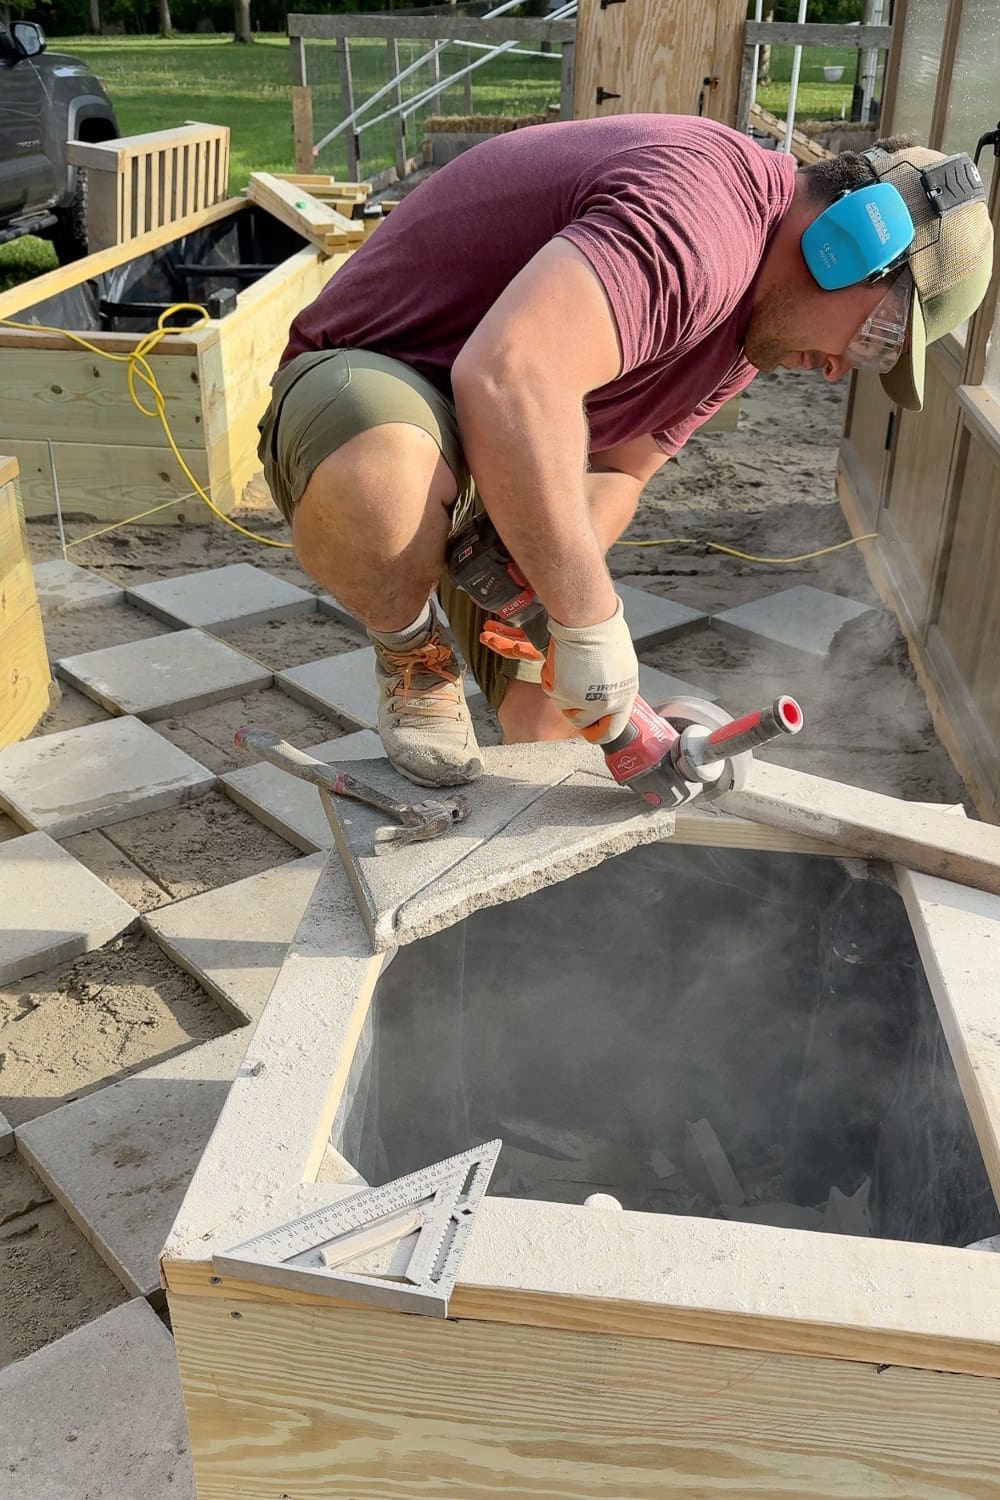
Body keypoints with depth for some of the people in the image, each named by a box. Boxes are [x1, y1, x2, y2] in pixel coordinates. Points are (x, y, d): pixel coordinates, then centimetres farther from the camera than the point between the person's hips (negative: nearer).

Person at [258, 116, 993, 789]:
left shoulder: (748, 319, 4)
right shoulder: (703, 215, -30)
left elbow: (615, 471, 4)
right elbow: (506, 378, -45)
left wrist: (548, 602, -17)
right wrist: (589, 617, -38)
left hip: (508, 463, 8)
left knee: (557, 727, 1)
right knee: (388, 475, -43)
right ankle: (411, 652, -12)